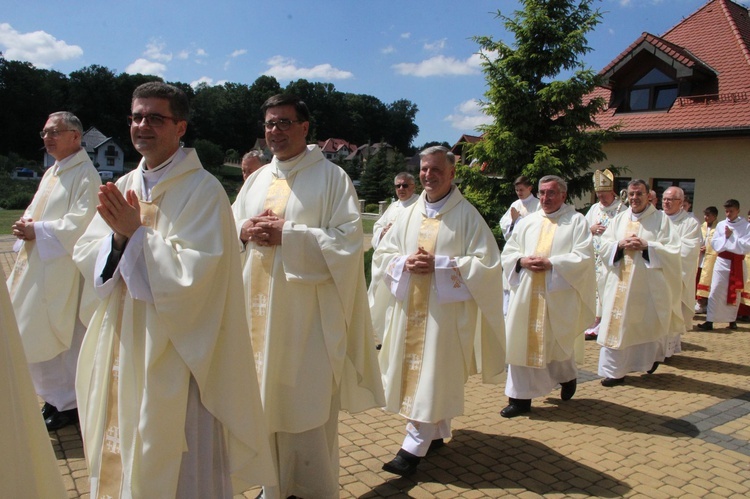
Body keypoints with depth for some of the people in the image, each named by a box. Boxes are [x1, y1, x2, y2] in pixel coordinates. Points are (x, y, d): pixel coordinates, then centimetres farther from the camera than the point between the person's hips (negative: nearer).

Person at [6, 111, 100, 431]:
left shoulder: (84, 175, -12)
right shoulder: (52, 172, 17)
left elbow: (81, 223, -20)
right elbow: (36, 210, 21)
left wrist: (37, 231, -18)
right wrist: (27, 222, -1)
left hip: (63, 270, -9)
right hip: (38, 267, 9)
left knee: (62, 338, -1)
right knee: (38, 336, 14)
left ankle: (70, 404, 14)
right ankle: (55, 395, 28)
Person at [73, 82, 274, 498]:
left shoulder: (203, 190, -13)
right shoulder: (123, 187, 9)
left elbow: (191, 271, -21)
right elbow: (85, 258, 6)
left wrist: (137, 231, -18)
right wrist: (118, 236, -14)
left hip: (175, 351, -6)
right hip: (121, 346, 7)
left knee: (175, 464, 7)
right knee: (121, 454, 19)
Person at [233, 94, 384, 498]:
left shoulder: (331, 177, -3)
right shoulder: (257, 179, 15)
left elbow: (348, 240, -12)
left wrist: (287, 234, -17)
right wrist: (244, 232, -5)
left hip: (307, 311, -5)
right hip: (260, 308, 6)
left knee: (308, 404, 1)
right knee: (266, 399, 11)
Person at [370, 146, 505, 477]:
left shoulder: (467, 215, -5)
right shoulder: (410, 214, 10)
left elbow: (487, 263, -10)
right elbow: (382, 254, 12)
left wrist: (439, 265, -17)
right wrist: (405, 263, -10)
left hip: (446, 309, -5)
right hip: (409, 307, 6)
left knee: (434, 374, -5)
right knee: (414, 371, 11)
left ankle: (414, 447, 0)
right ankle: (436, 433, 28)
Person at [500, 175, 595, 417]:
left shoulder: (577, 221, 1)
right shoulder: (527, 222, 13)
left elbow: (583, 257, -9)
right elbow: (508, 252, 12)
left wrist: (551, 264, -18)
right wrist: (522, 261, -9)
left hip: (560, 295, -3)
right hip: (526, 294, 3)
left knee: (558, 341, 8)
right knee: (522, 342, 1)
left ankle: (568, 376, 41)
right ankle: (520, 397, 9)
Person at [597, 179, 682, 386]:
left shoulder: (661, 219, 0)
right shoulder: (619, 219, 11)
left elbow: (673, 249, -7)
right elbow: (604, 245, 7)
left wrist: (646, 246, -18)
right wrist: (619, 245, -12)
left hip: (649, 283, -3)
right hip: (620, 282, 3)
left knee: (649, 324, 8)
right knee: (617, 325, 2)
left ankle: (653, 356, 35)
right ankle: (614, 371, 11)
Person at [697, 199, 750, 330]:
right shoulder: (721, 225, 4)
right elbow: (714, 244, 1)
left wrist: (731, 237, -15)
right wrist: (725, 237, -14)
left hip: (738, 264, -1)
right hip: (722, 262, 1)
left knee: (735, 294, 10)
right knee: (715, 292, -4)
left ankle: (732, 320, 22)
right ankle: (709, 321, -4)